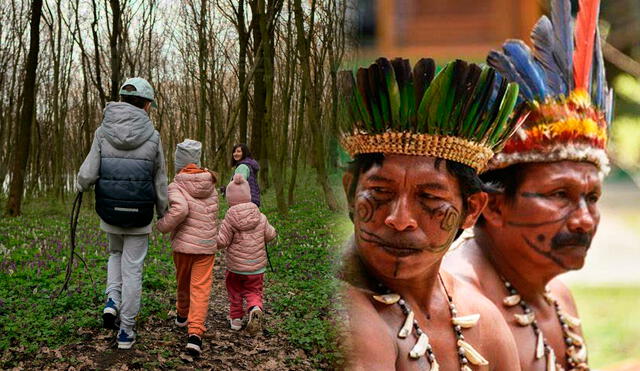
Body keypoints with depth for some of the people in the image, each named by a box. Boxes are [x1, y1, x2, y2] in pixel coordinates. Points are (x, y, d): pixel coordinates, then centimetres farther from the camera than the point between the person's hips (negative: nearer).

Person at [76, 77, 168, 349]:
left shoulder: (103, 132, -6)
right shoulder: (152, 137, -8)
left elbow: (88, 174, -10)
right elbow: (160, 183, -1)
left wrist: (80, 187, 15)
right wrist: (162, 214, 15)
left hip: (109, 212, 2)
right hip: (139, 215, -2)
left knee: (116, 254, 29)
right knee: (132, 270, 8)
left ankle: (112, 300, 8)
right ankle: (126, 331, 13)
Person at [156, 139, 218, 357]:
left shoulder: (176, 186, -10)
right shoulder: (210, 184, 5)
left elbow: (180, 209, -27)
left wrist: (163, 226, -12)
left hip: (183, 244, -1)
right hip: (206, 245, 2)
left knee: (183, 282, 22)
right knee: (200, 288, -2)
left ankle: (182, 315, 46)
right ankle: (195, 333, -16)